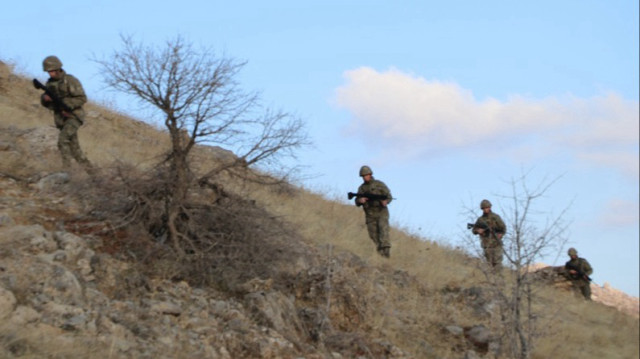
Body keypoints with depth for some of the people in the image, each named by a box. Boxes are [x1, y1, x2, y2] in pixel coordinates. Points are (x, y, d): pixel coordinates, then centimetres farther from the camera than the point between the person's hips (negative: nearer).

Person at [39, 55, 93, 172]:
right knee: (74, 149, 9)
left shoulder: (70, 80, -11)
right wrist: (45, 98, -11)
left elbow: (82, 98, -15)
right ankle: (89, 170, 21)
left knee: (62, 139, -26)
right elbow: (43, 102, 13)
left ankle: (66, 169, -23)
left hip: (74, 117, -7)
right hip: (61, 119, 7)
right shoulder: (50, 83, 7)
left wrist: (65, 103, -23)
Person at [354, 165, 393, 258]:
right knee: (374, 235, -1)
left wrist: (385, 201, -23)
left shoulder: (379, 184, 0)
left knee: (383, 228, -25)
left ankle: (386, 249, -35)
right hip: (370, 215, 4)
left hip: (381, 212, -4)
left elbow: (389, 196, 0)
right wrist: (360, 200, -14)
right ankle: (381, 253, 8)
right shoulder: (361, 188, 11)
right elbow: (357, 203, 11)